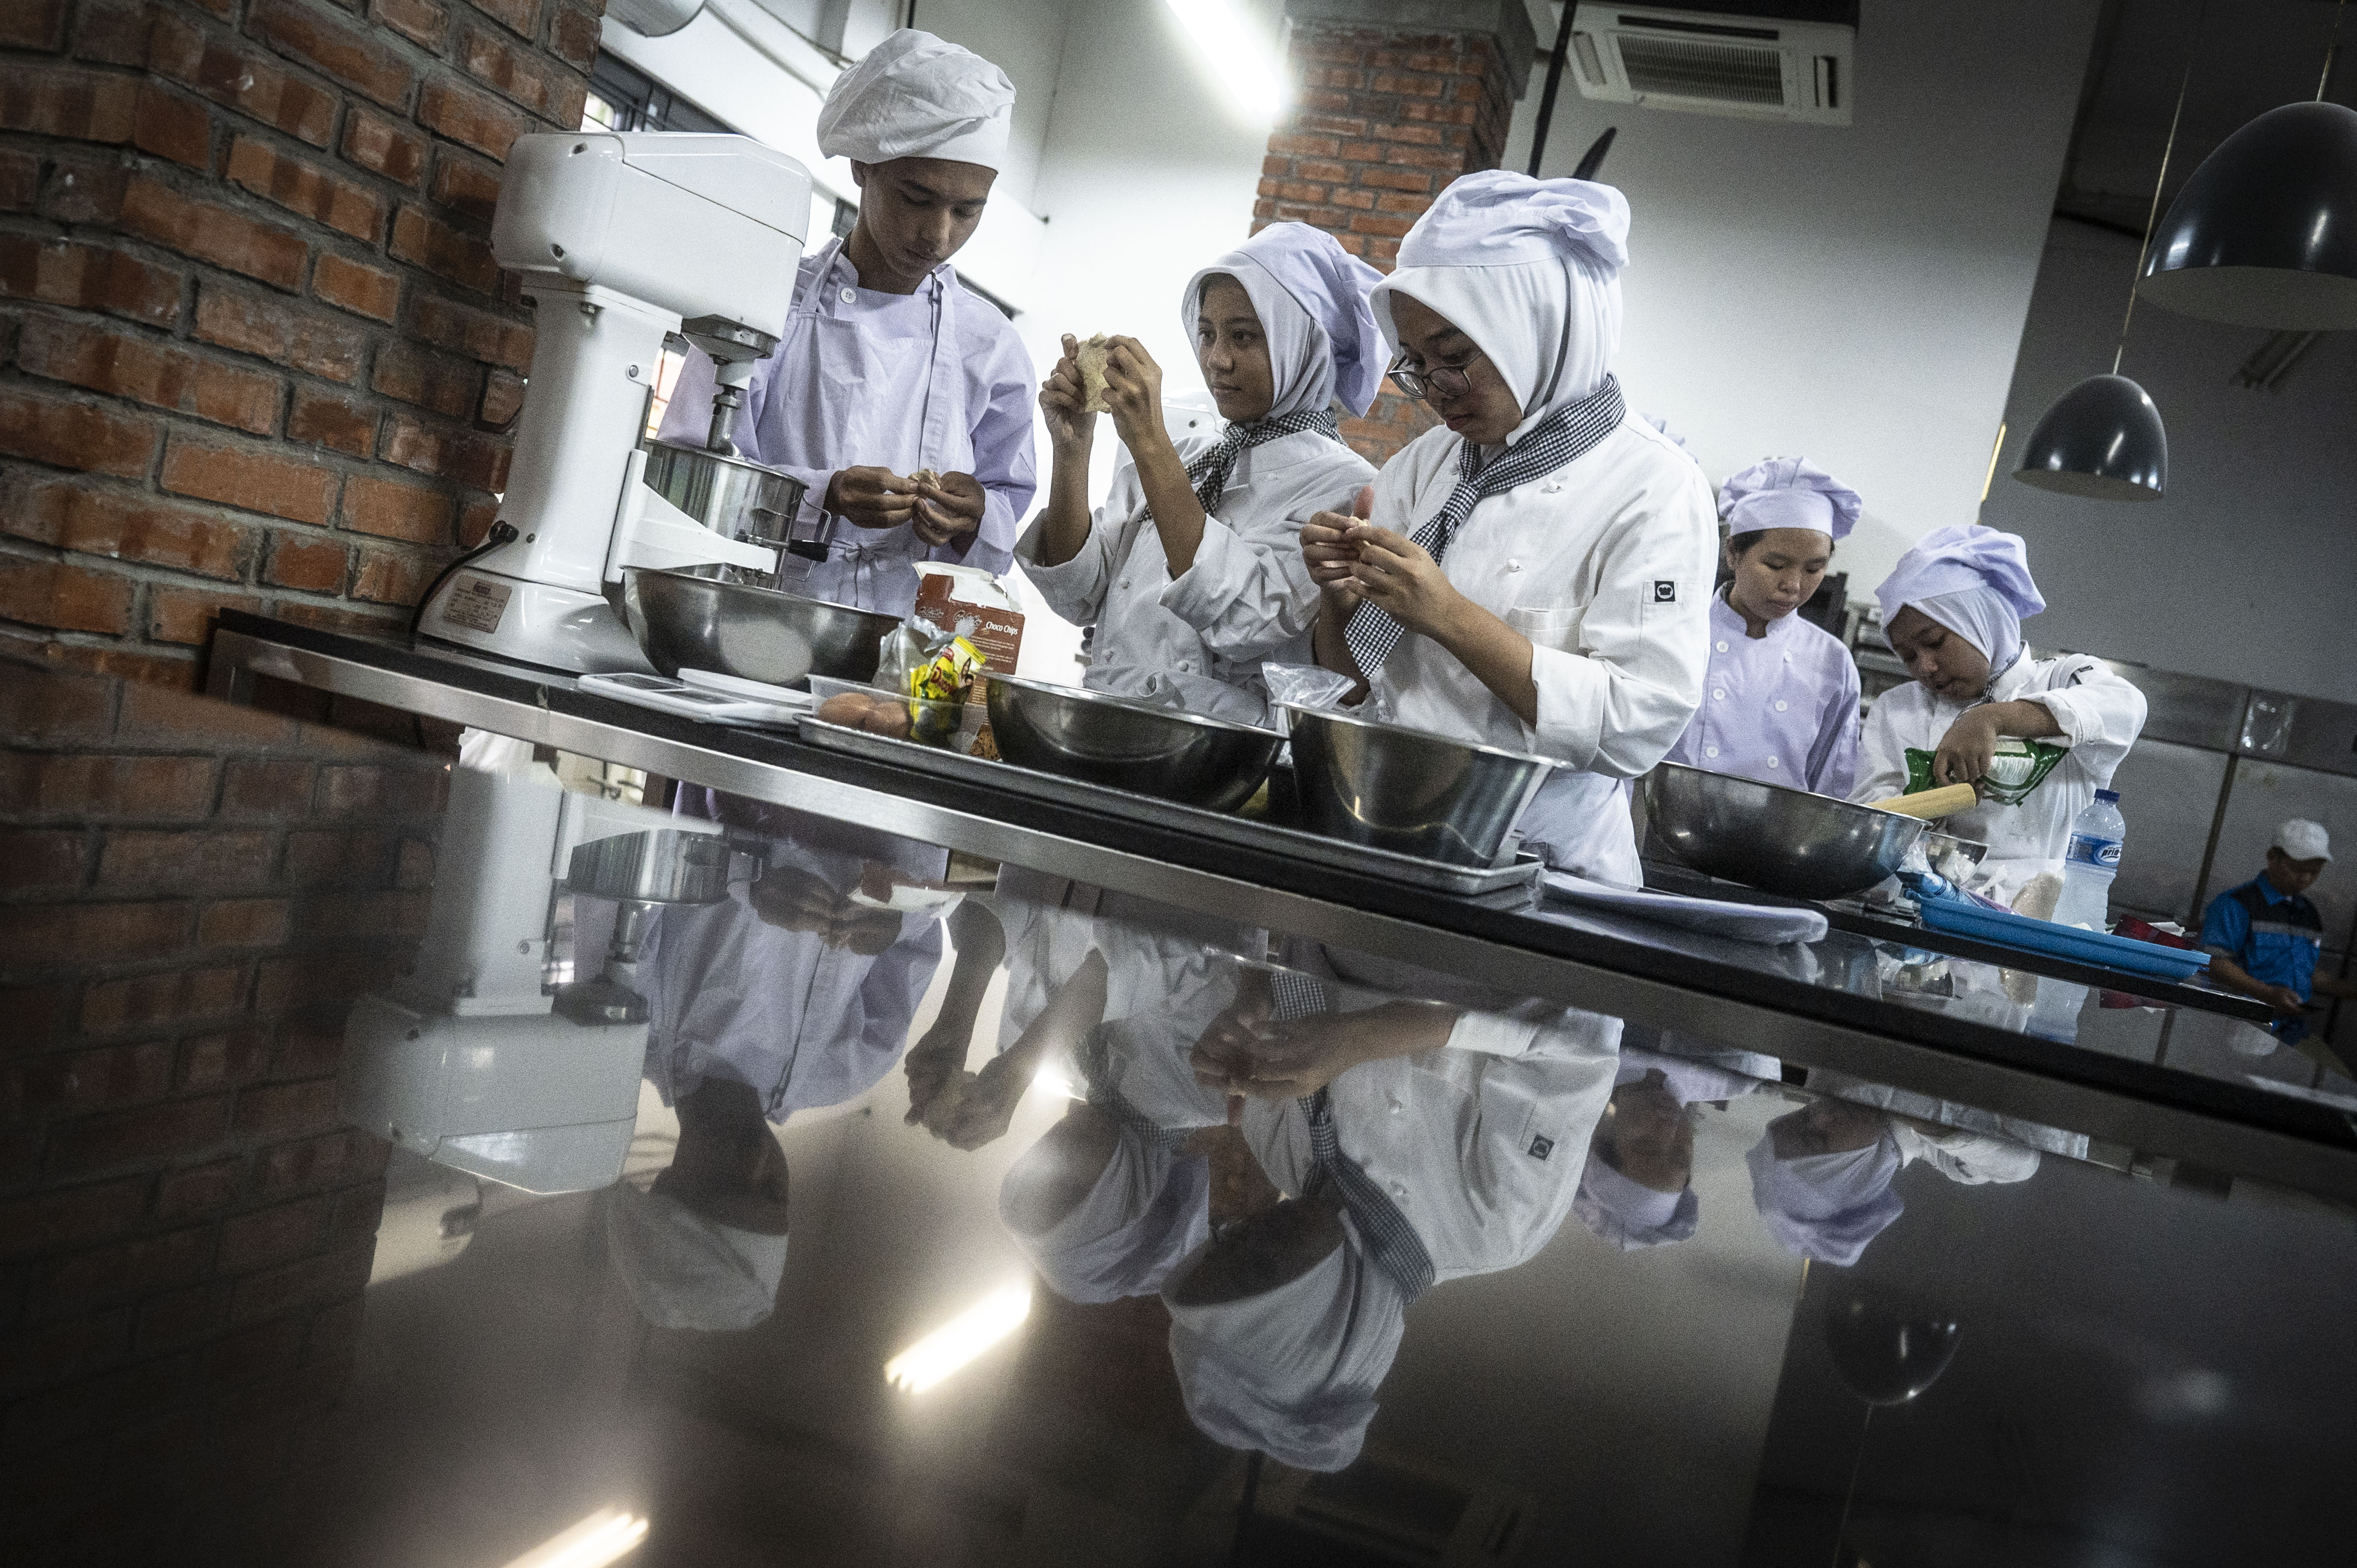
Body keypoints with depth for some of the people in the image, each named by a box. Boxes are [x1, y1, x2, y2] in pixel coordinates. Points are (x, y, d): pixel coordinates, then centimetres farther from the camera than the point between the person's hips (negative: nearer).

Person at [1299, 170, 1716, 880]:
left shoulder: (1653, 487, -5)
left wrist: (1449, 616, -18)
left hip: (1535, 860, -5)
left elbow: (1638, 725, -15)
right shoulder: (1424, 463, 12)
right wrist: (1342, 593, -4)